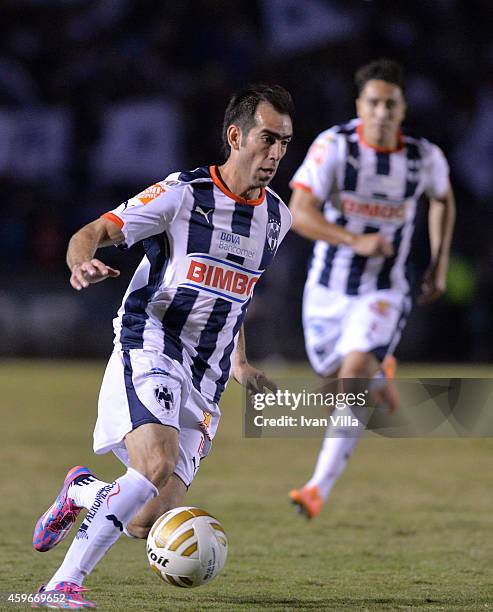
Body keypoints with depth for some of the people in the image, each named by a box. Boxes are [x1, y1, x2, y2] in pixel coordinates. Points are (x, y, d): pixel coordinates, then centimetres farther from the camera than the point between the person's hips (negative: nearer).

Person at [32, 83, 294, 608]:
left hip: (204, 384, 6)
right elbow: (92, 233, -9)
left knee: (145, 523, -3)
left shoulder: (276, 218, 12)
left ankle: (82, 491, 31)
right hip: (149, 353, -6)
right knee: (157, 466, -31)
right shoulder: (181, 194, -6)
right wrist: (82, 263, -32)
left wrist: (239, 363, 29)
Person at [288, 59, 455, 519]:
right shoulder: (334, 146, -17)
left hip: (383, 291, -1)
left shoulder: (424, 158, -8)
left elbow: (443, 199, 16)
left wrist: (439, 264, 10)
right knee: (330, 372, 16)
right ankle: (380, 374, 55)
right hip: (327, 286, 1)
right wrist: (355, 241, -33)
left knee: (353, 370, -22)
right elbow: (299, 213, -22)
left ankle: (319, 488, -21)